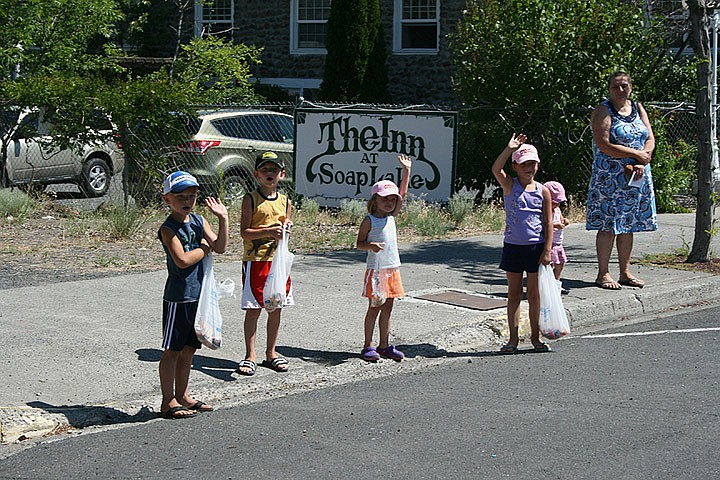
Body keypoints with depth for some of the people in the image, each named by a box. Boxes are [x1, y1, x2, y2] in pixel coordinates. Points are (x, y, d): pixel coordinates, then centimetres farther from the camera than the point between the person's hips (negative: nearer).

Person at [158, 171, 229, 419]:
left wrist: (223, 219, -10)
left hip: (199, 294, 7)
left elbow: (220, 247, -1)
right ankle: (168, 401, 8)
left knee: (188, 348, 15)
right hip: (178, 296, -7)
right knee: (173, 350, 0)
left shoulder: (199, 221, 8)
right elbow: (183, 260, -23)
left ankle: (182, 396, 25)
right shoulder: (168, 228, -13)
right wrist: (204, 248, -9)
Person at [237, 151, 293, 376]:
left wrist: (285, 228, -6)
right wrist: (268, 232, -22)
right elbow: (244, 232, -9)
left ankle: (271, 353, 21)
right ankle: (250, 355, 5)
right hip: (255, 259, -5)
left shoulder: (285, 201, 10)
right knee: (253, 309, -2)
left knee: (276, 308, 9)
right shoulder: (251, 199, -4)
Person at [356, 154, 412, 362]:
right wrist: (371, 246, -25)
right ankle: (368, 346, 6)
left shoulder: (391, 217, 10)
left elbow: (403, 194, 13)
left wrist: (407, 170, 11)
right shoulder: (369, 220, -6)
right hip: (376, 269, -6)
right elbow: (359, 243, -4)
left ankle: (384, 345, 18)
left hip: (392, 268, 6)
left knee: (387, 307, 10)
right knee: (374, 307, -1)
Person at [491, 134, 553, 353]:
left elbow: (548, 222, 0)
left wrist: (547, 250, -6)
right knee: (514, 294, 6)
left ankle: (535, 336, 18)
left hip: (536, 247, 0)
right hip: (513, 246, 0)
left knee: (534, 294, 7)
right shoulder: (510, 186, -1)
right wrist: (510, 149, -27)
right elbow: (496, 169, -21)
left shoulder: (542, 191, 1)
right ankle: (513, 337, 12)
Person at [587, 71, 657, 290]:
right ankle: (603, 274, -1)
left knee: (628, 224, 8)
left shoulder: (638, 108, 13)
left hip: (637, 176, 6)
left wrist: (641, 164, -11)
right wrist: (637, 155, -14)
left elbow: (650, 139, 7)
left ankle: (625, 272, 14)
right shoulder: (603, 111, -6)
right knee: (608, 224, -7)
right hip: (609, 176, -6)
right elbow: (604, 145, -17)